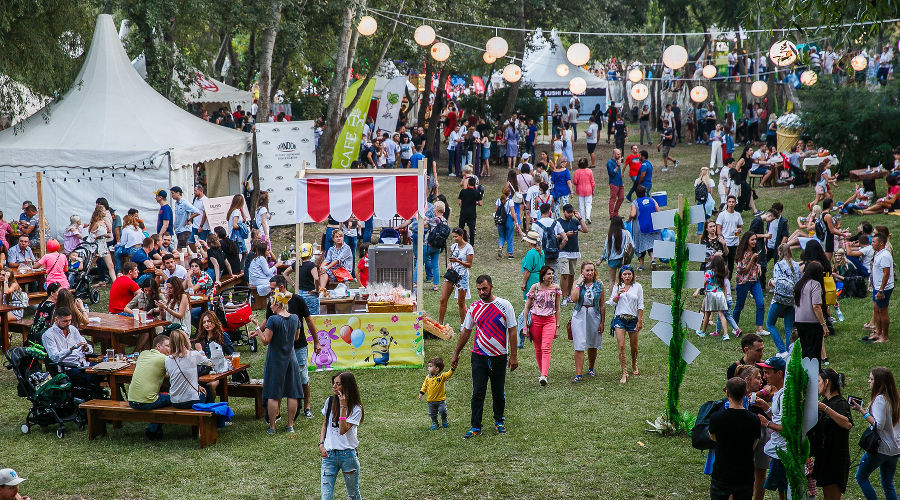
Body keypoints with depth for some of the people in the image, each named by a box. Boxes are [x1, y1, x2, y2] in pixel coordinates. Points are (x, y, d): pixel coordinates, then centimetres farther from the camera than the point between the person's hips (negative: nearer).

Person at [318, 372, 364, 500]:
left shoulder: (355, 409, -7)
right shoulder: (330, 401, 6)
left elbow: (343, 430, -17)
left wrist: (343, 407, -19)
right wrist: (321, 444, 3)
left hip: (348, 454, -3)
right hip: (329, 454, 3)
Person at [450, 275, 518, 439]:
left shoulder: (504, 305, -4)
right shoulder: (474, 307, 5)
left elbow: (512, 331, -2)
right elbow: (466, 331, 14)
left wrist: (513, 356, -5)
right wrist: (456, 354, 16)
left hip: (499, 357, -1)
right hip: (479, 356, 2)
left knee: (498, 393, 8)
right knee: (478, 393, -3)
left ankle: (499, 421, 27)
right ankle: (475, 427, 0)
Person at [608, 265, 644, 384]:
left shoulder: (637, 287, 2)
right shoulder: (617, 287, 5)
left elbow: (640, 305, 3)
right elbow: (612, 303, 4)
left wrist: (640, 321, -3)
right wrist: (618, 295, -15)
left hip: (633, 319, 0)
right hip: (620, 318, 0)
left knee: (634, 346, 10)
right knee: (621, 346, -10)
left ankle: (634, 364, 39)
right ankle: (624, 373, -7)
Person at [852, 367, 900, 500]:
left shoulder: (880, 399, -18)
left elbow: (878, 425, -23)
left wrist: (862, 411, -20)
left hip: (880, 448, -8)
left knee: (861, 476, 6)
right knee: (888, 483, 14)